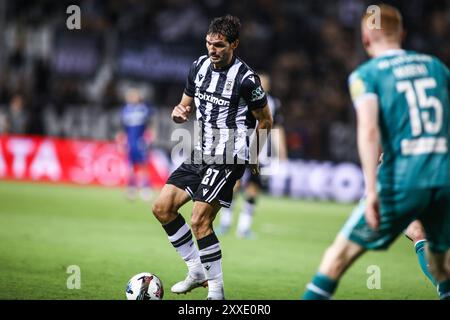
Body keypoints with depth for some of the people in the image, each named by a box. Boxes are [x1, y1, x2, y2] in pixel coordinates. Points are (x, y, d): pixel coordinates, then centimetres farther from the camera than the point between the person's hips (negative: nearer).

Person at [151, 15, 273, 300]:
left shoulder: (246, 79, -15)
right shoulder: (199, 66, 5)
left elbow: (265, 121, -2)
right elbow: (186, 105, 18)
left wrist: (252, 158, 6)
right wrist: (179, 113, -6)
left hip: (229, 159, -8)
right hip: (201, 154, 8)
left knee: (199, 221, -15)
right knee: (162, 207, 2)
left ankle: (217, 290, -2)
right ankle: (197, 271, 13)